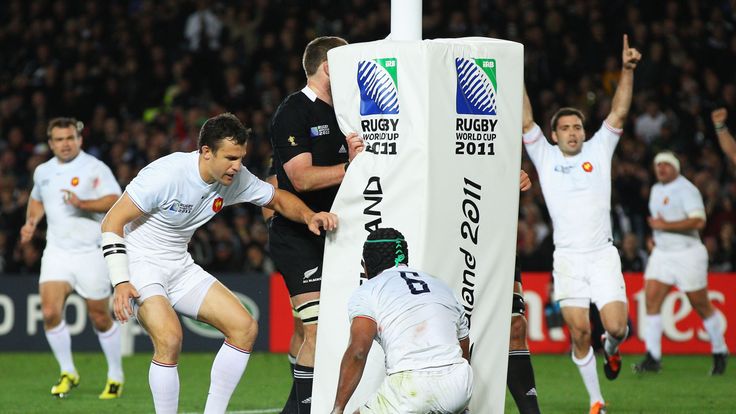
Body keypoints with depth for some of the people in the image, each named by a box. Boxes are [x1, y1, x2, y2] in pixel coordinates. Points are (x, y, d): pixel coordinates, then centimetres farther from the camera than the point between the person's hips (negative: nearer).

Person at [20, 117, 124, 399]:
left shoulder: (95, 168, -7)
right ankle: (68, 373, 3)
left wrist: (83, 204, -30)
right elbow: (37, 200, 30)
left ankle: (116, 377, 20)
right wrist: (31, 222, 12)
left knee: (100, 318, 3)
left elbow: (115, 201, -17)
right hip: (56, 252, 4)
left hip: (90, 252, -4)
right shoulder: (43, 171, 11)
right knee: (50, 311, -13)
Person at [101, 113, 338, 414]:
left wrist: (309, 216, -11)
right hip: (138, 264, -7)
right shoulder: (167, 174, -25)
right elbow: (112, 223, -20)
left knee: (245, 328, -4)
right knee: (169, 338, -29)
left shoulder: (236, 179, -6)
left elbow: (280, 199, 11)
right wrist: (120, 283, -27)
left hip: (180, 267, 7)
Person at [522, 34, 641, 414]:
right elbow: (526, 122, -3)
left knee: (616, 326, -11)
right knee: (579, 332, -2)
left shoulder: (598, 151, 8)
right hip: (567, 257, 0)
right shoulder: (545, 156, 6)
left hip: (602, 255, 0)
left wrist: (627, 71, -12)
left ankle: (611, 350, 27)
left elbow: (618, 114, -1)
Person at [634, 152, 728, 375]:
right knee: (651, 300, -8)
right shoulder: (656, 190, 14)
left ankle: (720, 353, 20)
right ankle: (653, 358, -9)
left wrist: (665, 225, -23)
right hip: (661, 254, 7)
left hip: (688, 254, -7)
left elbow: (698, 221, -25)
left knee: (701, 306, 2)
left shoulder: (686, 189, -12)